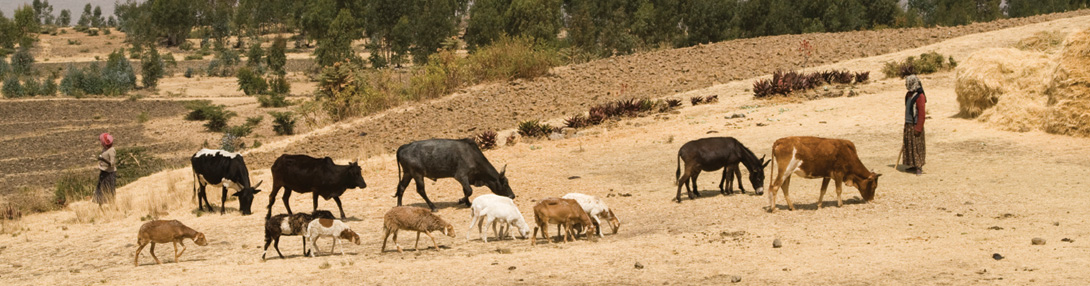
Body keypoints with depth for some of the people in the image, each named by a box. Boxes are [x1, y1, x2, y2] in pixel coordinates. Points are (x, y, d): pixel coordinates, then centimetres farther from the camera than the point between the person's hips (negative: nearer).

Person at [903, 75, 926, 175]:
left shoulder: (919, 96, -15)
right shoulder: (908, 95, 12)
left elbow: (922, 113, -18)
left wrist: (918, 128, -21)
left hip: (915, 125, -9)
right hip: (908, 124, 9)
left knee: (917, 146, -7)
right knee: (909, 145, 12)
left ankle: (919, 167, -4)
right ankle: (913, 165, 20)